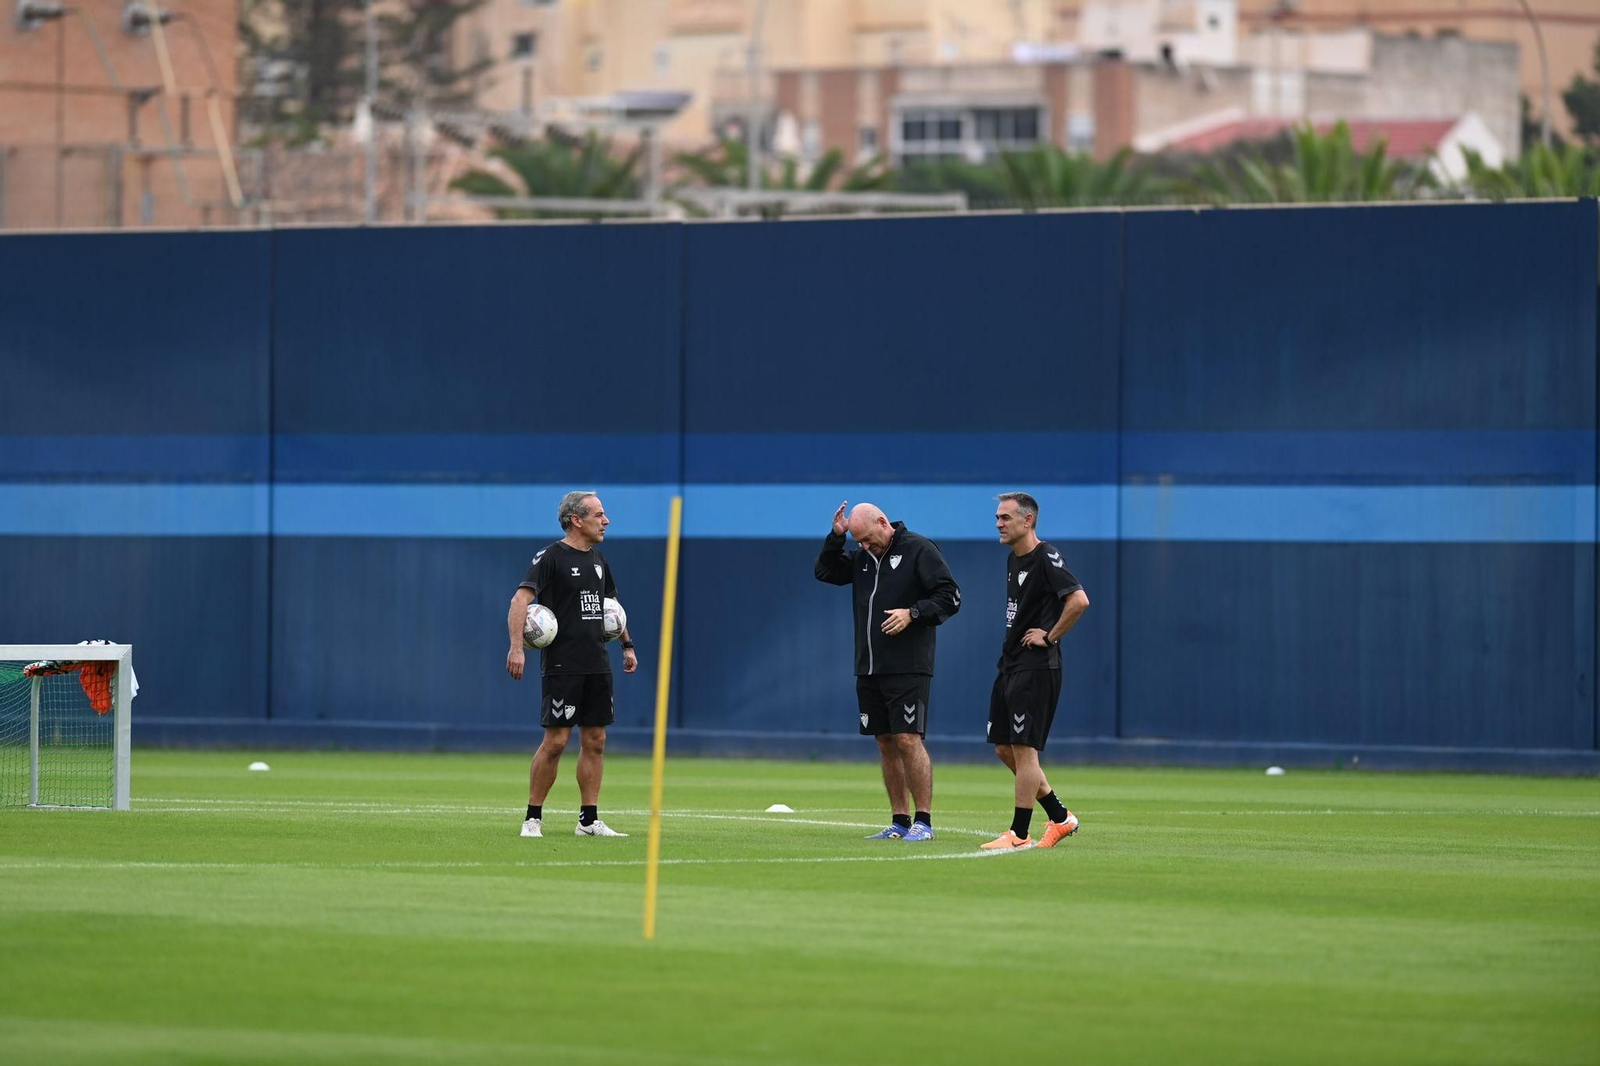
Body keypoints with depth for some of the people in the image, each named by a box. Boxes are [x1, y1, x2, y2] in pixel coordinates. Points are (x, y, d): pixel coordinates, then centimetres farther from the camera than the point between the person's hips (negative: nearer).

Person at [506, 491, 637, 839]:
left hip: (597, 665, 7)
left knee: (595, 741, 6)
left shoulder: (597, 559, 15)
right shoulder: (550, 557, -9)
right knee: (556, 741, -9)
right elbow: (521, 599, -19)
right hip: (562, 665, -7)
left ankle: (589, 820, 11)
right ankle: (533, 818, 0)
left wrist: (627, 645, 29)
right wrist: (516, 647, -30)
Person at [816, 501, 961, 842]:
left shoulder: (919, 550, -5)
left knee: (908, 740, -11)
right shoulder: (863, 558, 14)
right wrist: (836, 537, 4)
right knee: (886, 743, 8)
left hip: (907, 669, -7)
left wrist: (912, 613, -19)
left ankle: (923, 822, -8)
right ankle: (900, 822, 12)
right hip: (869, 669, 7)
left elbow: (950, 597, -7)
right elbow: (825, 571, 19)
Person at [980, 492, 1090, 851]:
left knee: (1024, 748, -8)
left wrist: (1050, 636, -18)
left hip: (1036, 669, -10)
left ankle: (1019, 833, -3)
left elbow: (1079, 600, -26)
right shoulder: (1013, 559, 15)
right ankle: (1060, 817, 20)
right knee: (1004, 748, 11)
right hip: (1010, 666, 10)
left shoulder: (1046, 558, -14)